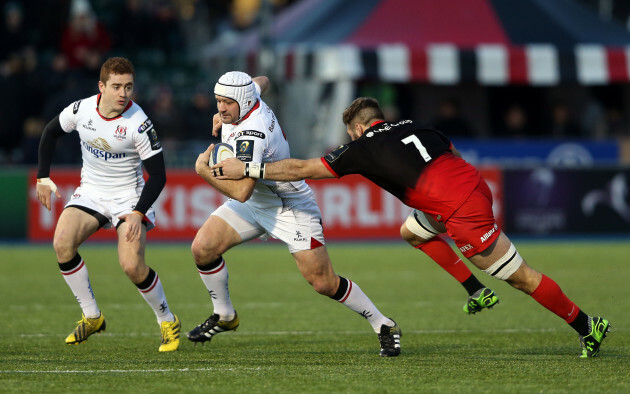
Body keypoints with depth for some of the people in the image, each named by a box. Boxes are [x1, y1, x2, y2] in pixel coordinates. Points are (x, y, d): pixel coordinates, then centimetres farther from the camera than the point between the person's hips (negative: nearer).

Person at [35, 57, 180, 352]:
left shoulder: (139, 123, -21)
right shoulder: (81, 110, -10)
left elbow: (158, 175, -15)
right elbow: (51, 132, 11)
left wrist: (138, 212, -25)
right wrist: (43, 177, 7)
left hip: (129, 197, -4)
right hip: (91, 192, 4)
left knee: (132, 266, -21)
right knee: (62, 244, -20)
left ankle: (168, 321, 5)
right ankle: (92, 317, -3)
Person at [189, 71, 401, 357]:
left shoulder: (251, 133, -34)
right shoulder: (248, 92, -8)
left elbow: (241, 191, -40)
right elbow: (262, 82, 19)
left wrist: (203, 169, -26)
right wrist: (223, 118, 17)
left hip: (290, 207, -9)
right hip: (254, 202, 9)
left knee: (324, 283, -8)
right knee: (203, 248, -8)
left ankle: (383, 326, 11)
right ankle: (224, 316, 13)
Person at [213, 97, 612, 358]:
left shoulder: (363, 149, 3)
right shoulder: (413, 126, 20)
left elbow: (300, 169, 6)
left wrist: (246, 168, 12)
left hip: (464, 213, -7)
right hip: (476, 184, 7)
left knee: (520, 276, 4)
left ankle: (588, 326, 9)